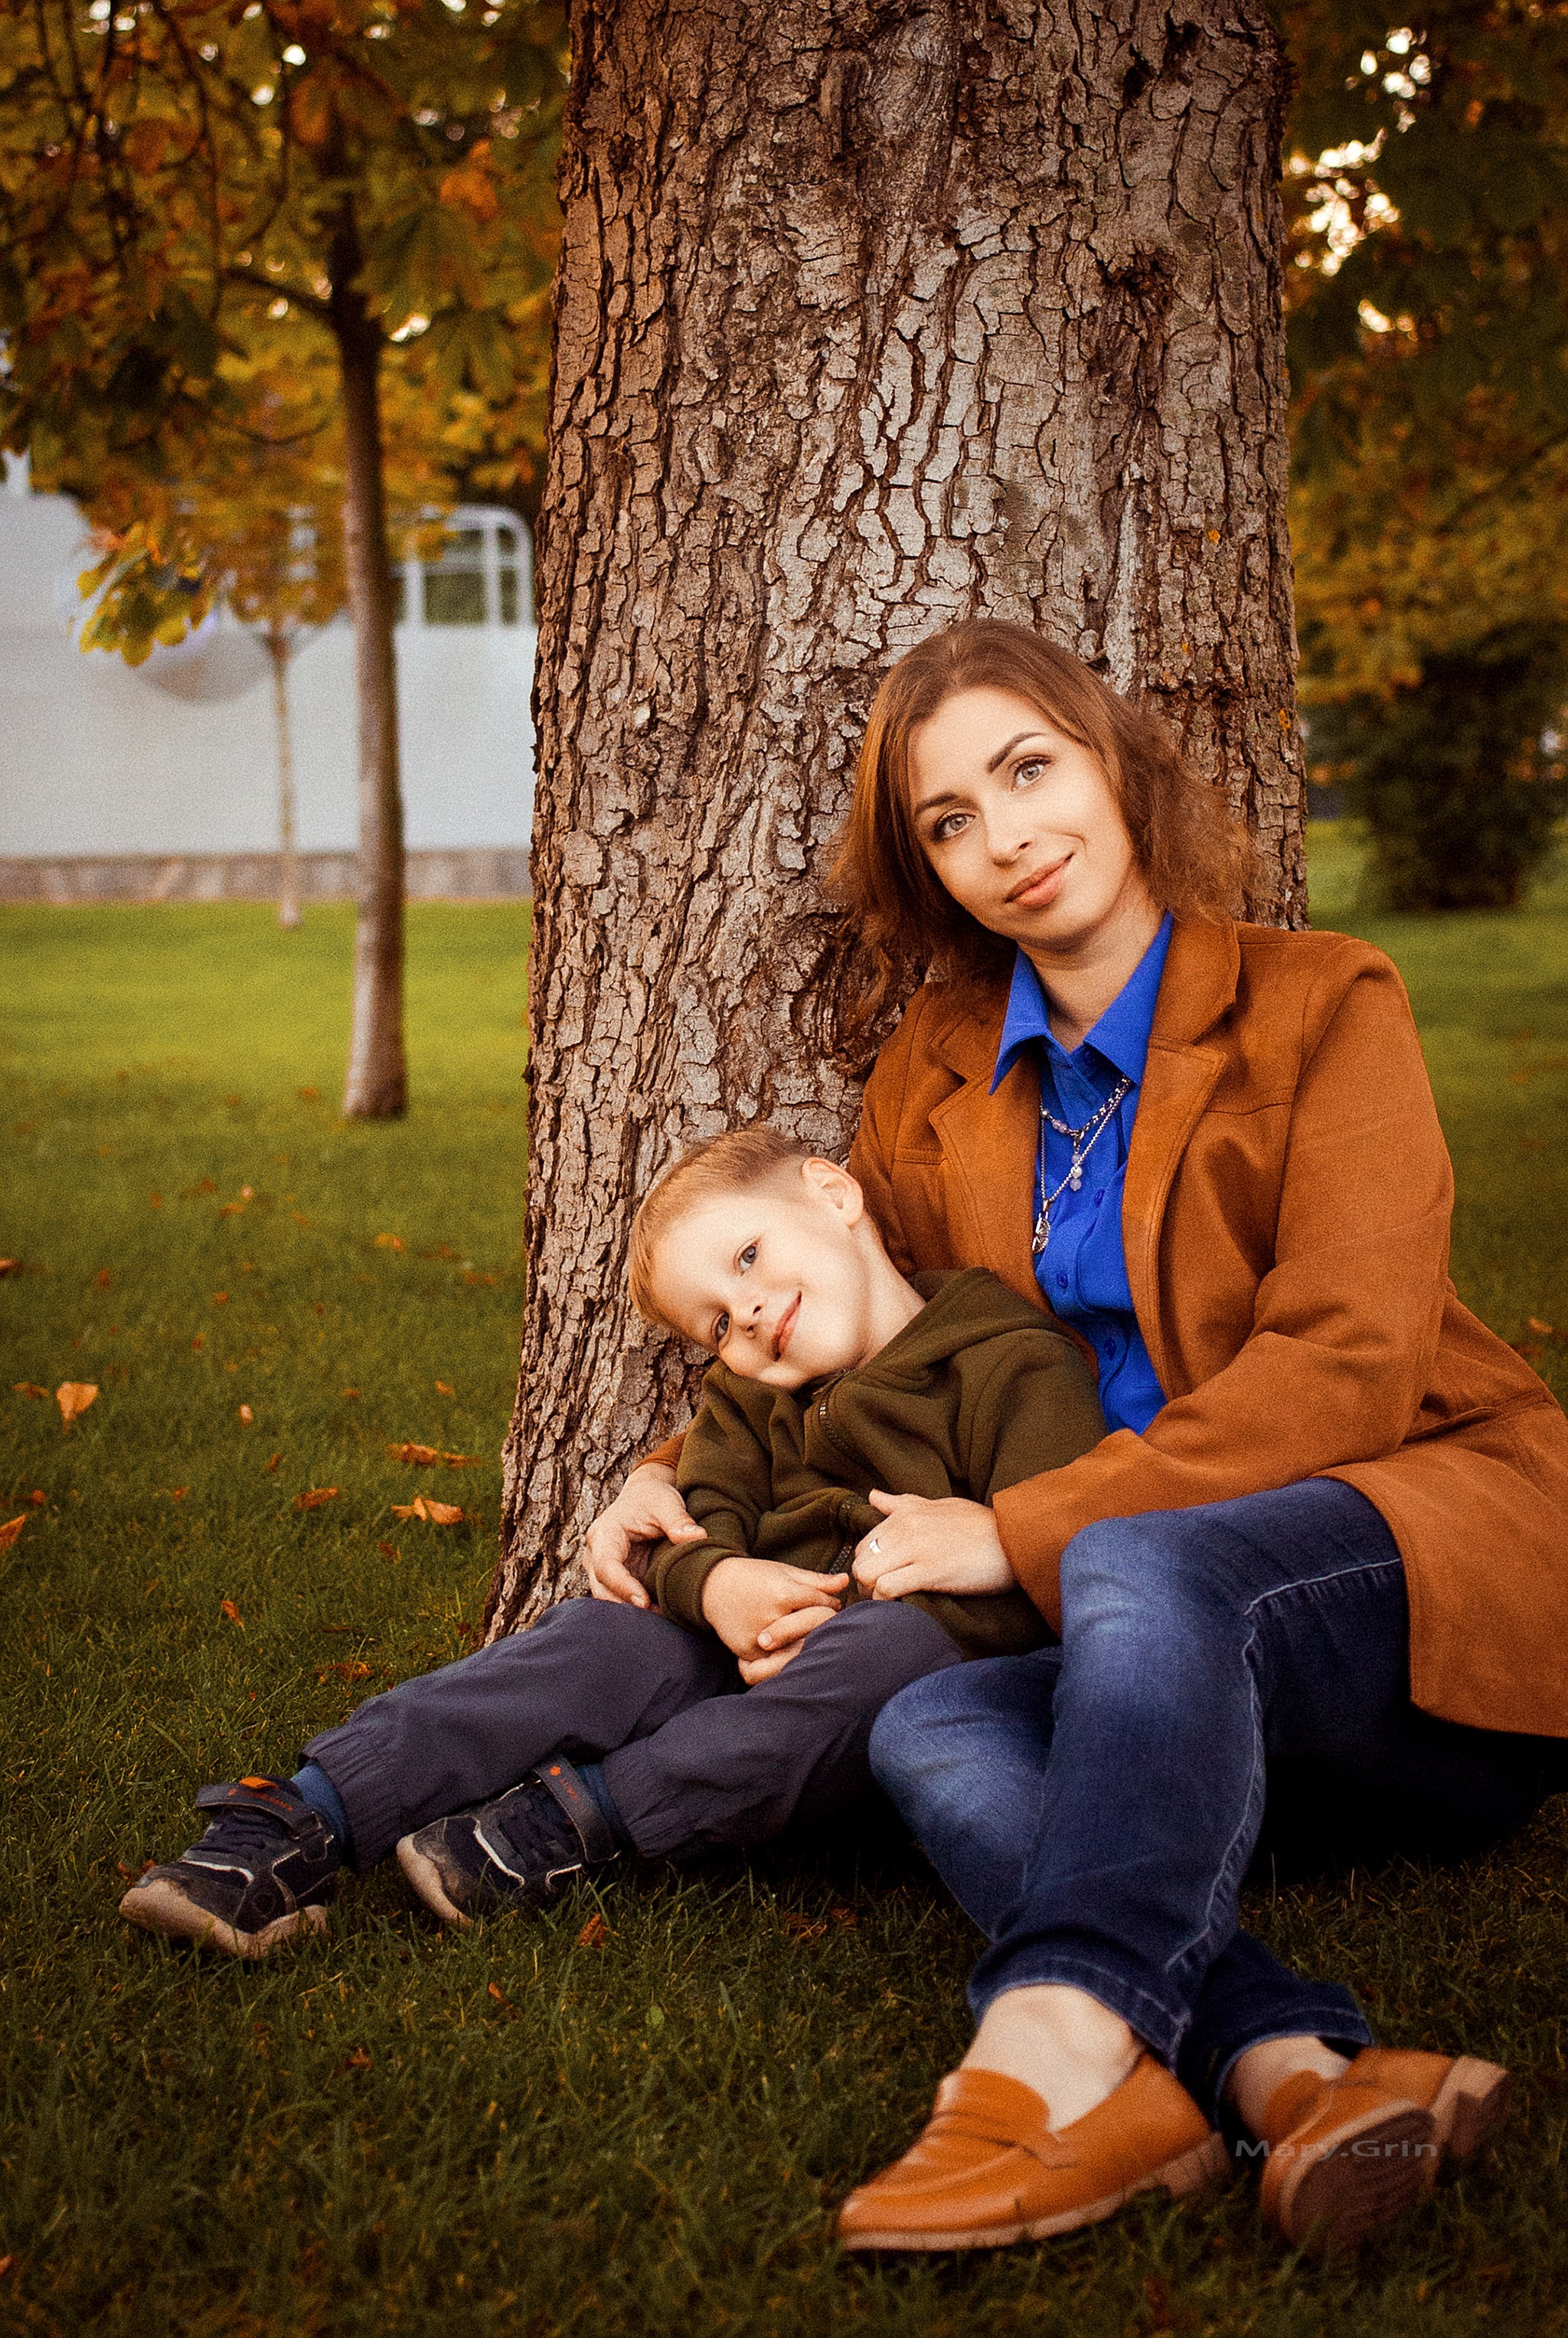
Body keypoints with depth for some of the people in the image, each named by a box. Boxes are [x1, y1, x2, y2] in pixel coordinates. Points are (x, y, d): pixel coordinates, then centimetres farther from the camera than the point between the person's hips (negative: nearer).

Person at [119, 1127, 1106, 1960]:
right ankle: (300, 1822, -32)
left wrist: (846, 1618, -21)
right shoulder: (750, 1399, 20)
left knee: (900, 1651, -38)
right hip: (759, 1654, 5)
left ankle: (578, 1815, -33)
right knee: (609, 1635, -22)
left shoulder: (1017, 1369, -4)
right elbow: (702, 1520, 7)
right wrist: (714, 1582, -19)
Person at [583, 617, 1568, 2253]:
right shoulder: (938, 1075, 12)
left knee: (1139, 1569, -36)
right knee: (928, 1729, -26)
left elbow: (1346, 1367, -14)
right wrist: (679, 1474, 7)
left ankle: (1054, 2056, -52)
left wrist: (1025, 1532, -17)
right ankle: (1291, 2072, -47)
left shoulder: (1321, 1003, -3)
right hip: (1203, 1668, 5)